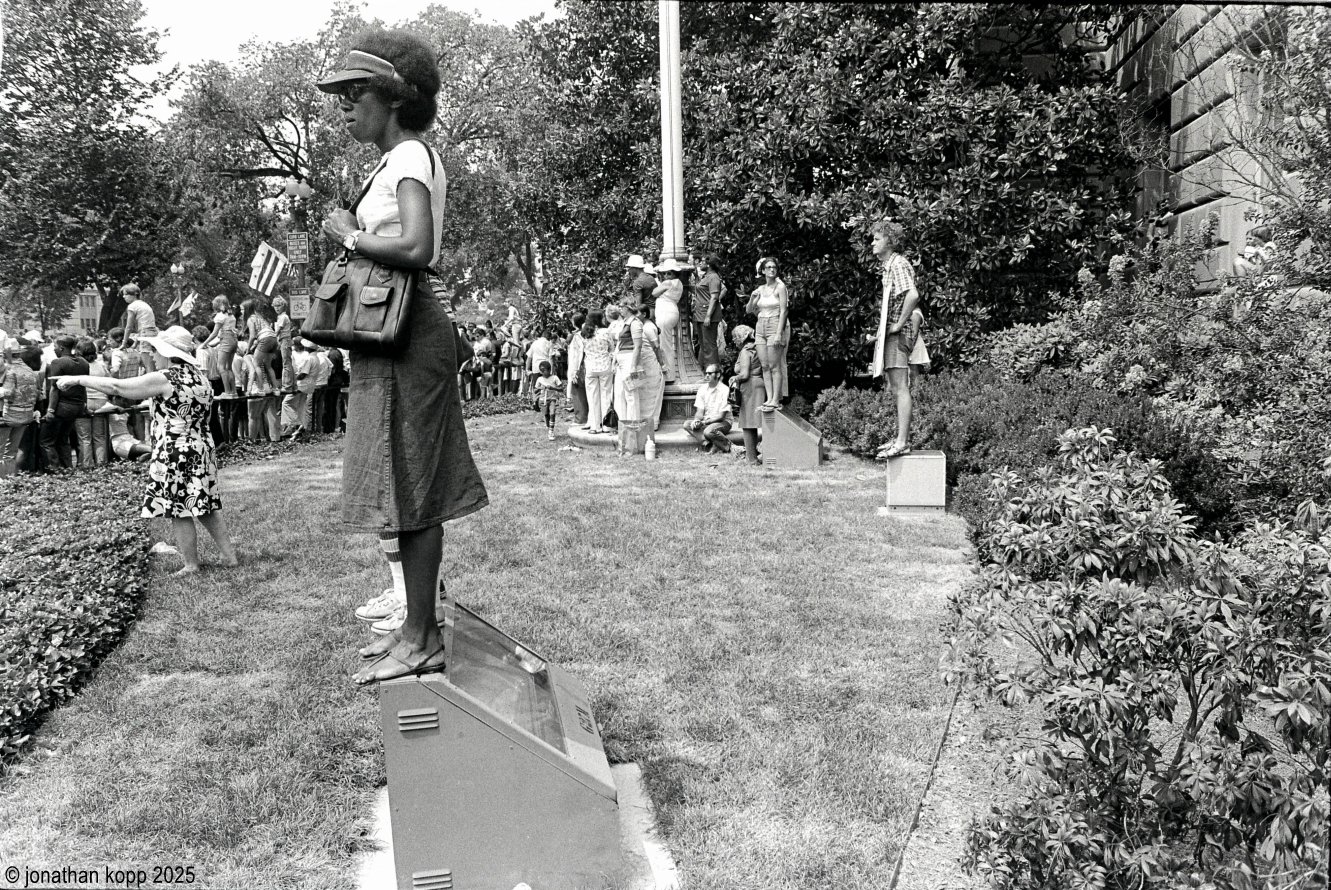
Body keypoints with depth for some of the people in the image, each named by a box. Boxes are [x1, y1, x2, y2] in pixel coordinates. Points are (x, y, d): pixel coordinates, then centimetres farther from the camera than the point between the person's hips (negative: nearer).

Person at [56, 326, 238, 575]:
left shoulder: (164, 379, -14)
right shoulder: (199, 377, 9)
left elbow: (116, 387, -11)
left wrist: (78, 379, -2)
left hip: (175, 455, -8)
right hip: (201, 451, 8)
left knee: (179, 512, 2)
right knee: (205, 507, 14)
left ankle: (191, 566, 9)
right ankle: (229, 555, 15)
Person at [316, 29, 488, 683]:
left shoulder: (410, 157, -10)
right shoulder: (397, 161, 19)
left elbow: (417, 249, -25)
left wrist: (349, 237, -13)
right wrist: (352, 235, 7)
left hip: (406, 336, -10)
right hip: (391, 334, 10)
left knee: (411, 486, -5)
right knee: (408, 485, 13)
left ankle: (422, 640, 4)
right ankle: (417, 623, 24)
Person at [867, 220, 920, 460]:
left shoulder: (898, 264, -13)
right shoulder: (888, 266, 17)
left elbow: (913, 295, -28)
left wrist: (899, 324, -22)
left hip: (897, 333, -10)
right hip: (888, 333, 10)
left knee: (901, 387, -10)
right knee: (897, 387, 13)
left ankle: (902, 442, -11)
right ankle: (902, 437, 20)